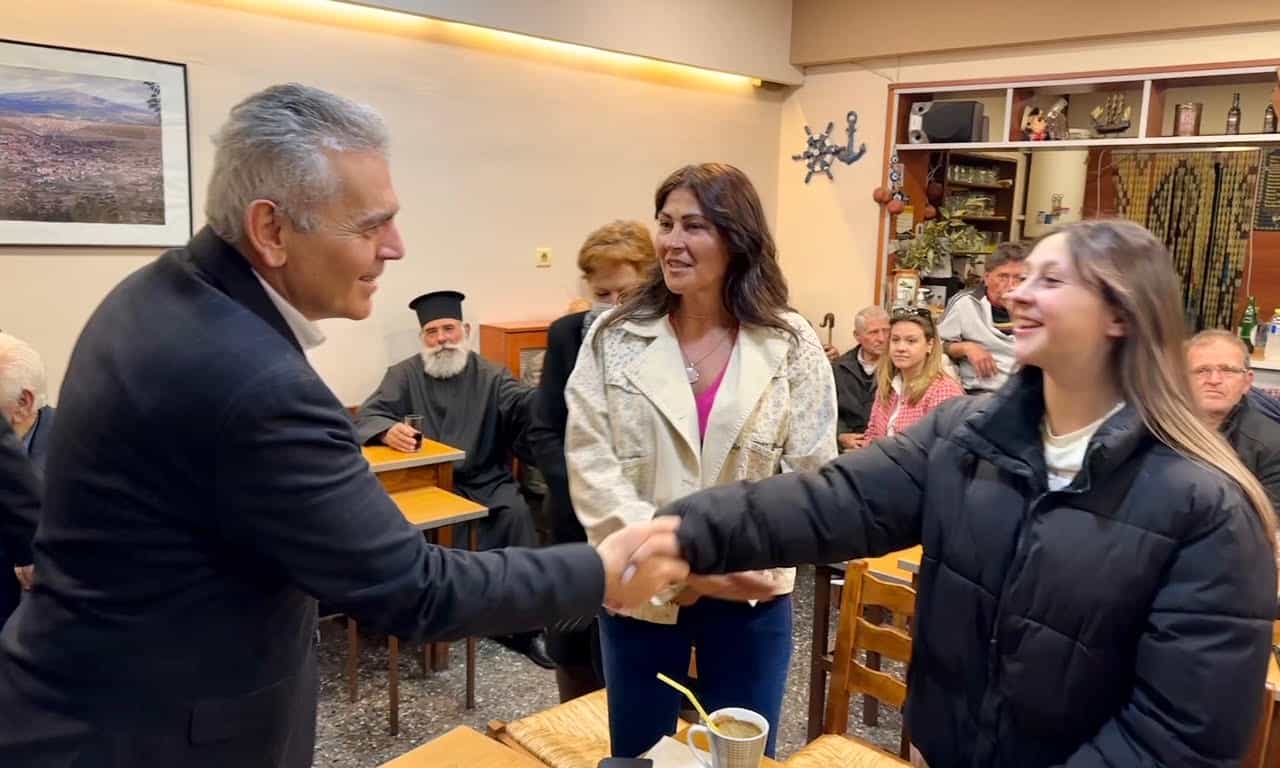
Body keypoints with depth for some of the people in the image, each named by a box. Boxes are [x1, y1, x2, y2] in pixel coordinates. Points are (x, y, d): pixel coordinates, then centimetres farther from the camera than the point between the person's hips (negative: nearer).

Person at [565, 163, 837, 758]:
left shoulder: (792, 344, -3)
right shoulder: (614, 338, -5)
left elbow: (813, 474, -3)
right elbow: (590, 472, -9)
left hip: (751, 595, 0)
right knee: (637, 754, 17)